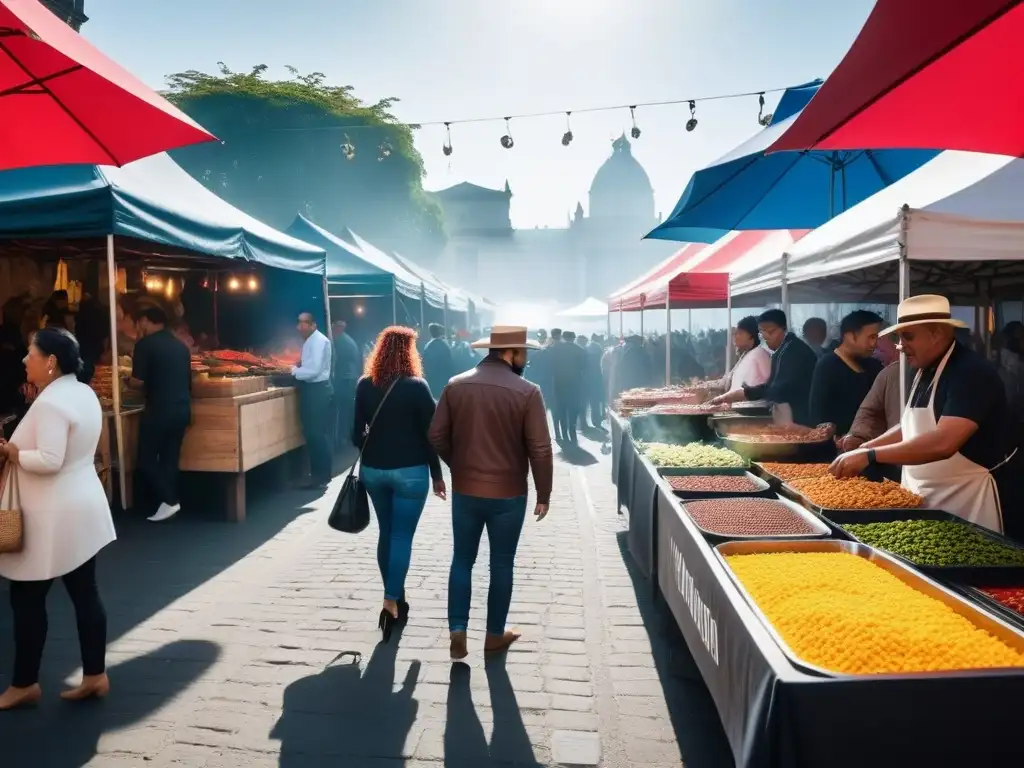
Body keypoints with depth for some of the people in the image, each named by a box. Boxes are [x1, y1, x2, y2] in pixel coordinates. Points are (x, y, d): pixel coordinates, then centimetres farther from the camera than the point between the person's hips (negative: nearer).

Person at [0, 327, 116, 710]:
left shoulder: (51, 402, -20)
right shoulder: (84, 393, 9)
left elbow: (49, 461, -27)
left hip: (53, 517, -9)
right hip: (82, 508, 9)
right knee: (85, 594, 12)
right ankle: (95, 676, 19)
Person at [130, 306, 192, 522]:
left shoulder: (145, 344, -7)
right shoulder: (181, 346, 13)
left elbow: (138, 382, -13)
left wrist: (127, 382, 10)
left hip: (159, 411, -7)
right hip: (182, 409, 7)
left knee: (146, 460, 4)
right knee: (170, 459, 13)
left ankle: (169, 501, -3)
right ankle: (171, 500, 13)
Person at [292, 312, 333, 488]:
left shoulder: (319, 341, -17)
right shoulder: (309, 341, 14)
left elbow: (314, 370, -23)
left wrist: (294, 371, -12)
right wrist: (298, 366, 5)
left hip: (318, 389, -10)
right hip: (310, 389, 10)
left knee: (318, 434, -4)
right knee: (311, 432, 16)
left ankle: (323, 476, 5)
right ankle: (316, 472, 27)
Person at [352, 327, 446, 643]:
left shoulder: (364, 385, 0)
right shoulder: (416, 387, -11)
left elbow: (357, 433, 4)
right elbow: (430, 435, -8)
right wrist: (437, 474, 1)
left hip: (373, 470, 4)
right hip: (410, 471, -4)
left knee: (386, 534, 16)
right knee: (402, 537, 3)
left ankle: (395, 599, 26)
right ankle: (392, 602, -3)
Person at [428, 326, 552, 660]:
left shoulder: (455, 386, -3)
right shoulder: (527, 391, -13)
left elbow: (437, 437, 1)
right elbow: (540, 449, -13)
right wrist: (543, 494, -1)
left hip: (464, 490, 3)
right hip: (508, 493, -2)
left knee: (462, 560, 16)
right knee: (502, 564, 13)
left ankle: (457, 631, 11)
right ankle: (495, 635, 25)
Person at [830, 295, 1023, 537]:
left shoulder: (971, 372, -21)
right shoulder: (925, 372, 7)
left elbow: (943, 442, -33)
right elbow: (911, 428, 16)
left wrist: (870, 456, -33)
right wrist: (863, 449, 2)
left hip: (972, 503, -8)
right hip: (928, 501, 8)